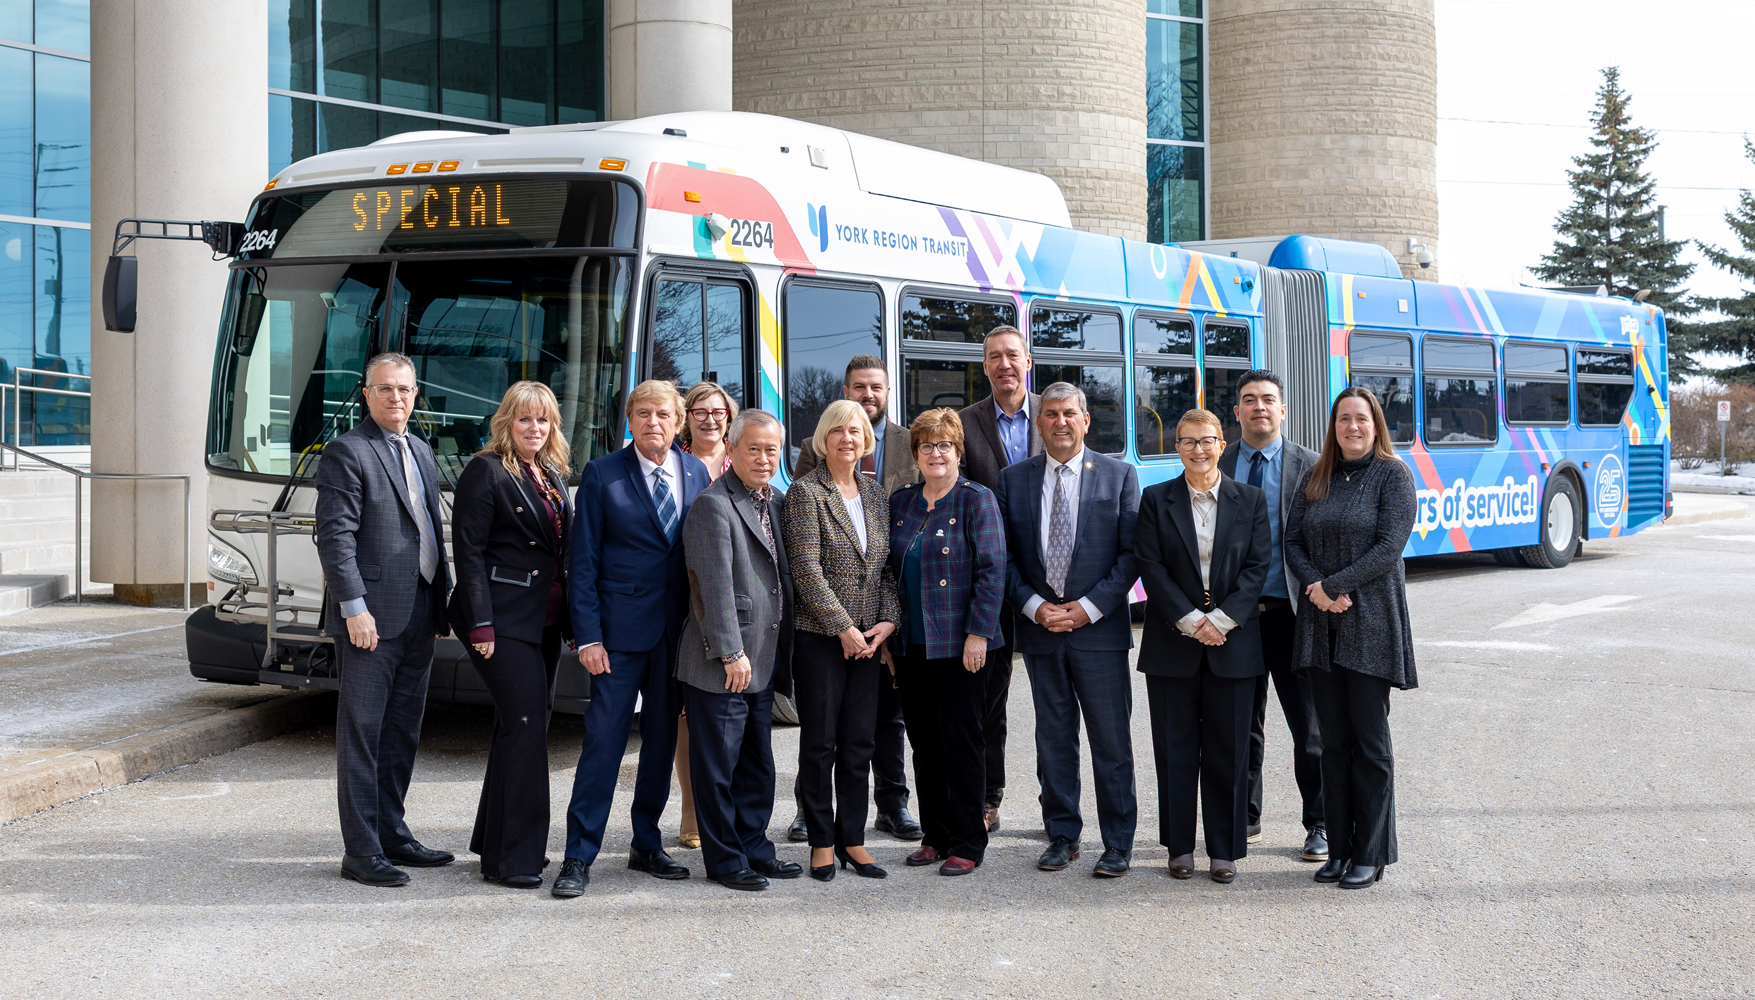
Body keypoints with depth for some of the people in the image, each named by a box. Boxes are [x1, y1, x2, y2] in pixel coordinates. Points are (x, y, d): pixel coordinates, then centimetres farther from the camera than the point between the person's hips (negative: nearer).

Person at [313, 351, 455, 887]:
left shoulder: (421, 452, 17)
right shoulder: (346, 453, -7)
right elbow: (335, 537, -14)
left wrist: (443, 600, 17)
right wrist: (354, 607, -20)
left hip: (418, 618, 8)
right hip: (372, 618, -8)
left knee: (402, 732, 14)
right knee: (362, 733, -3)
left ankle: (392, 835, 24)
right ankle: (361, 852, 1)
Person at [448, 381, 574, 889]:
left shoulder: (554, 477, 16)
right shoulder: (486, 472, -6)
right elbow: (468, 551, -11)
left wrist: (572, 619, 12)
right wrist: (481, 625, -17)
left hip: (545, 621, 8)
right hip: (504, 619, -8)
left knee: (521, 726, 12)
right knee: (525, 724, -11)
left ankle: (495, 841, 23)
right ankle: (512, 858, -6)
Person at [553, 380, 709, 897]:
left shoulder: (696, 472, 8)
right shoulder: (603, 474, -2)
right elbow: (583, 561, -3)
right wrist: (587, 635, -10)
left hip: (678, 627, 4)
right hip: (621, 626, -4)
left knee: (663, 737, 11)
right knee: (603, 738, -6)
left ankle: (647, 845, 24)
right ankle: (579, 857, 1)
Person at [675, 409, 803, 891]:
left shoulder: (776, 503, 14)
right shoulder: (714, 505, -12)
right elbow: (715, 585, -17)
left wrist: (782, 653, 16)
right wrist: (731, 652, -21)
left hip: (763, 661, 8)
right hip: (720, 665, -8)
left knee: (758, 764, 15)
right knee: (718, 765, 1)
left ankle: (754, 849, 26)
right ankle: (724, 860, 10)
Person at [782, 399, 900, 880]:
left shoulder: (876, 493, 12)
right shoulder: (806, 491, -5)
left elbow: (887, 566, 13)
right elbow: (806, 568, -12)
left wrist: (888, 620, -1)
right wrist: (843, 627, -14)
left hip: (868, 637, 5)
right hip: (819, 636, -5)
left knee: (860, 742, 7)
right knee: (820, 742, 1)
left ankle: (852, 839, 15)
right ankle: (821, 841, 10)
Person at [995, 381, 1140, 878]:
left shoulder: (1119, 476, 3)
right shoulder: (1013, 479, 8)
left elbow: (1131, 553, -1)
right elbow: (1004, 557, 7)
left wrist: (1089, 607, -10)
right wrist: (1034, 606, -7)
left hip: (1099, 628, -2)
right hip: (1039, 630, 2)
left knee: (1111, 741, 0)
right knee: (1054, 739, 9)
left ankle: (1117, 844, 8)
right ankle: (1062, 837, 20)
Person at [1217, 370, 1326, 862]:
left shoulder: (1310, 466, 1)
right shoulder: (1217, 466, 7)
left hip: (1291, 613, -2)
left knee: (1308, 726, 3)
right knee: (1241, 724, 12)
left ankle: (1319, 825, 13)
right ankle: (1245, 817, 24)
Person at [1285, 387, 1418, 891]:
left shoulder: (1393, 475, -3)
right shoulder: (1315, 479, 12)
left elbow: (1388, 549, -11)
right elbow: (1293, 541, 8)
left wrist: (1333, 585, -14)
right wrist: (1317, 589, -9)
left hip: (1371, 623, -4)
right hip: (1321, 624, 5)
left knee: (1369, 740, 0)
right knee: (1334, 740, 8)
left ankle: (1371, 854, 8)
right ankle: (1339, 848, 16)